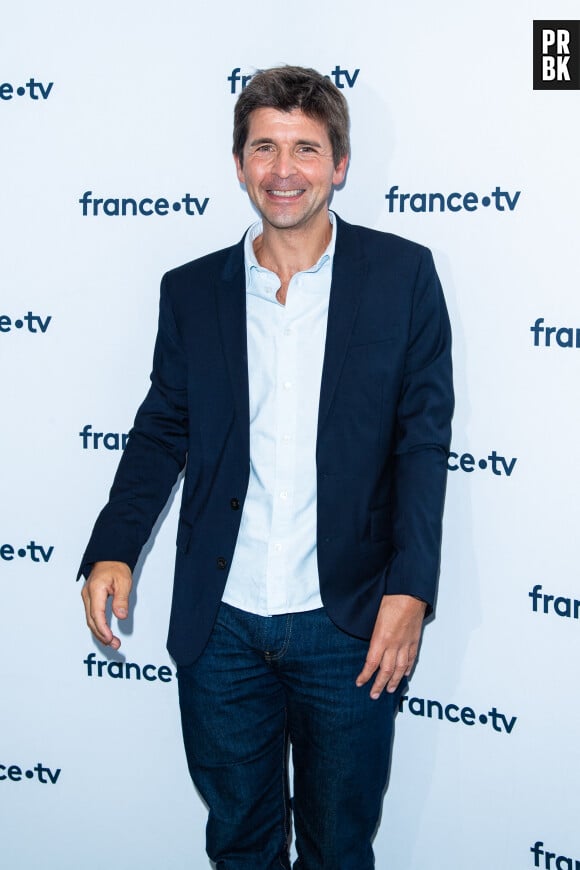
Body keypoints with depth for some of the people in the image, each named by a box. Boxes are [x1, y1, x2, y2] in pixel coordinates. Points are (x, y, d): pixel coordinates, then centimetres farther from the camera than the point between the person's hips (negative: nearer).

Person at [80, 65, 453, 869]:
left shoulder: (402, 274, -3)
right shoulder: (191, 290, 4)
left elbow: (424, 438, -4)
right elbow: (163, 431, 10)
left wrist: (410, 589, -11)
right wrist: (113, 551, -4)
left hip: (347, 622, -2)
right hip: (221, 623, 2)